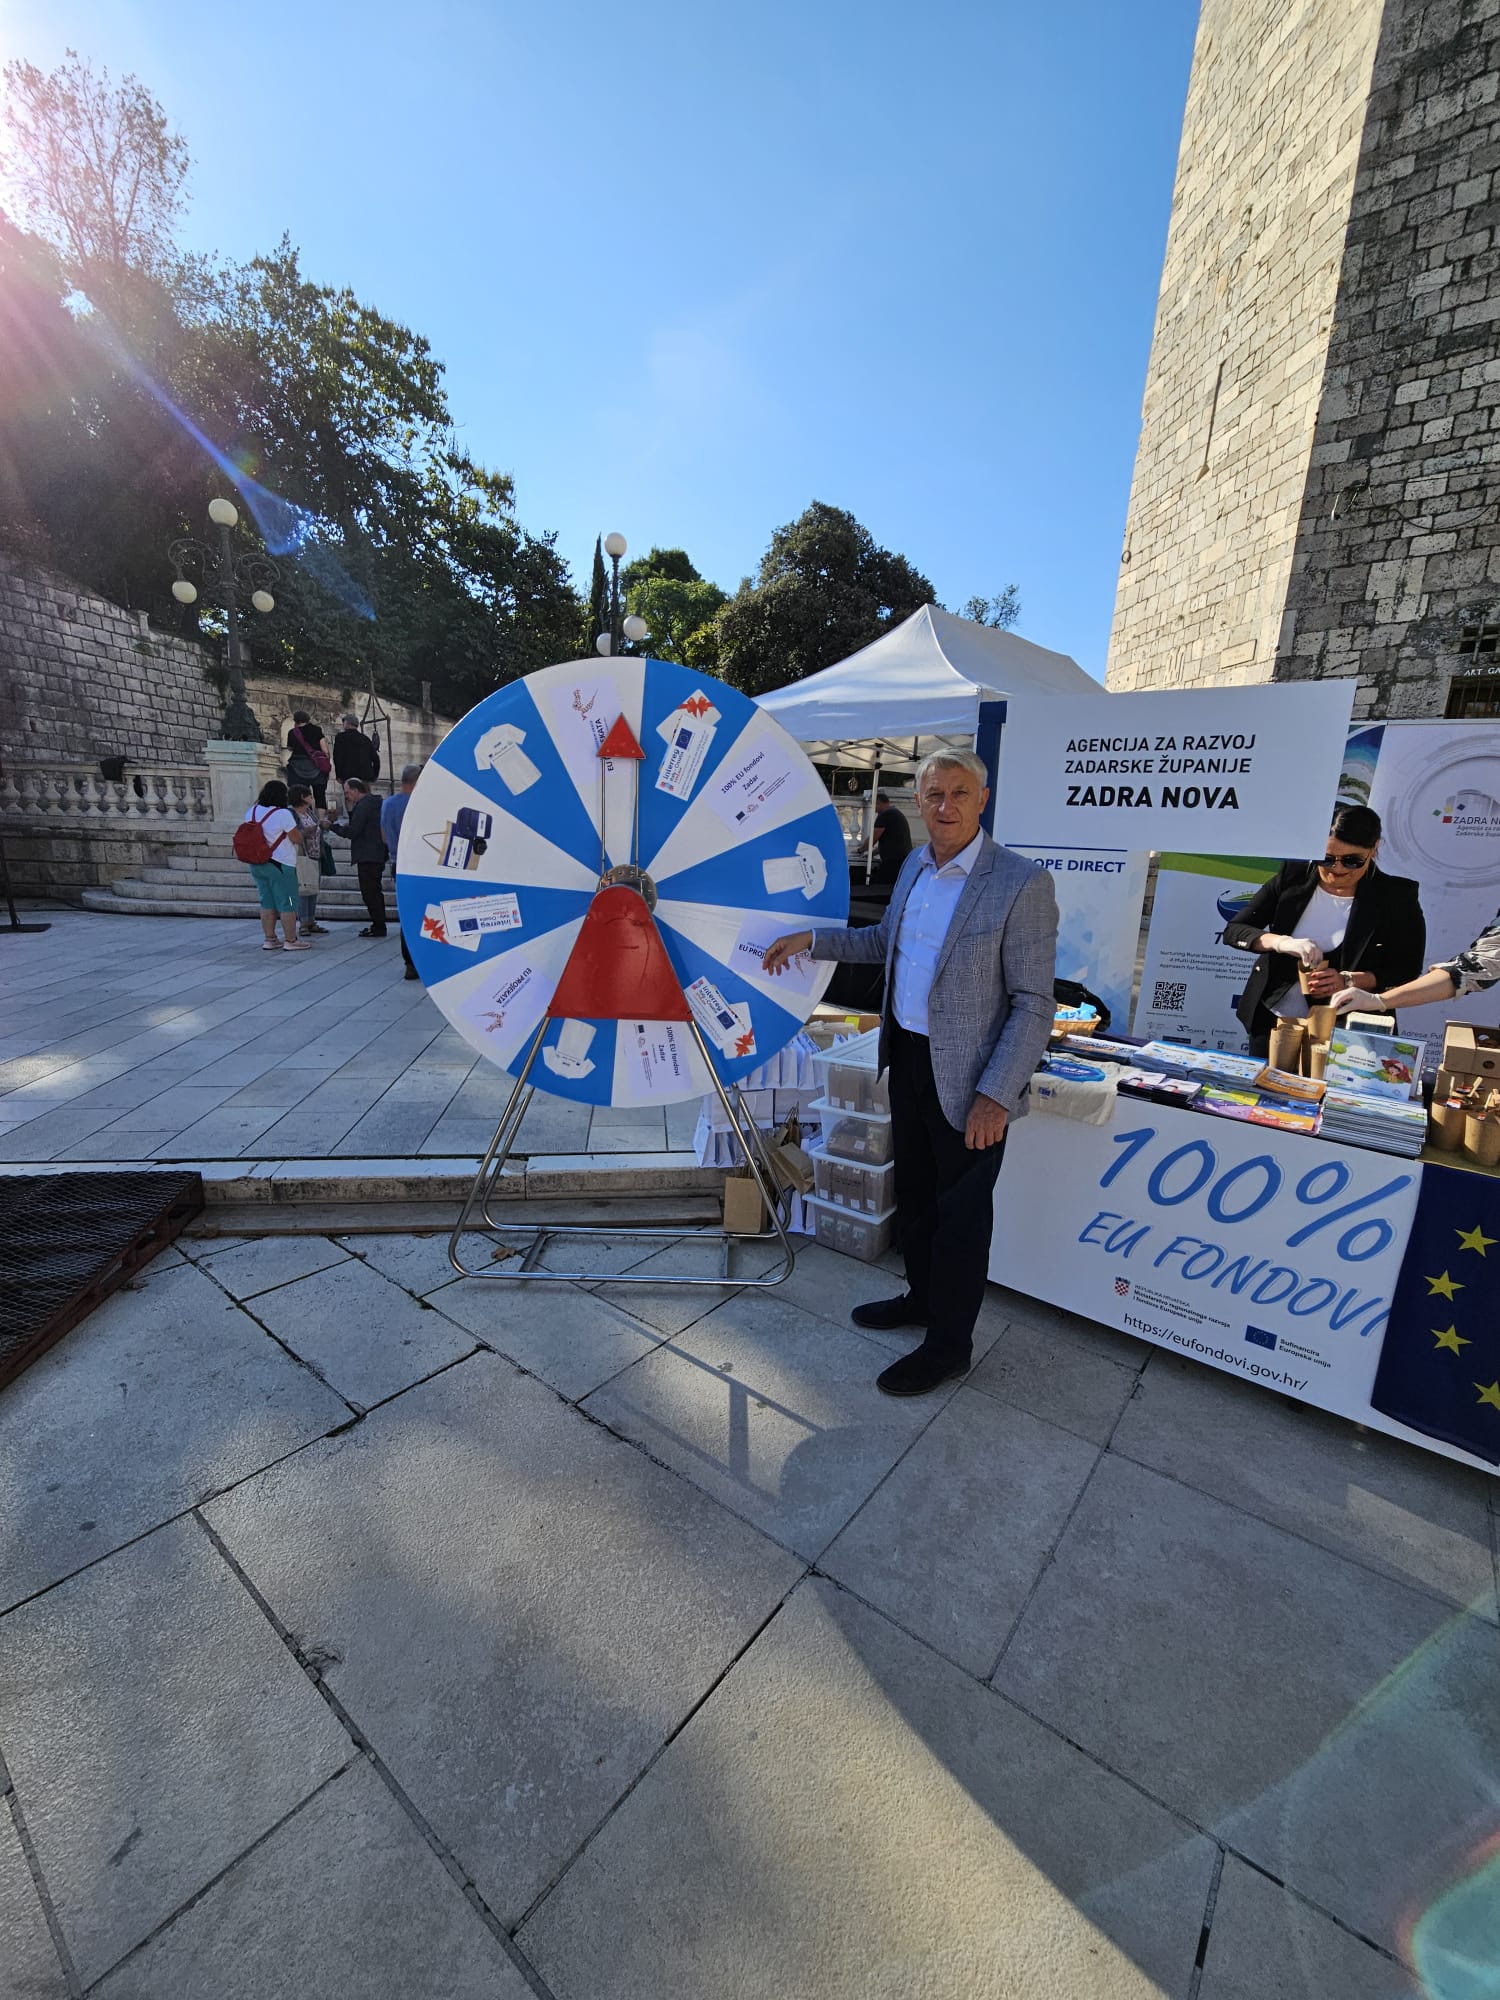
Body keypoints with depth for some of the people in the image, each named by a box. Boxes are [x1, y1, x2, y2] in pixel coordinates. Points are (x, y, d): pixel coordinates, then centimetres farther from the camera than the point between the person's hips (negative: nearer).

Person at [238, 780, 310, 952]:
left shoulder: (252, 811, 6)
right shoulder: (283, 814, -16)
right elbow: (297, 839, -12)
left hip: (256, 864, 7)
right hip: (280, 865, -7)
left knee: (267, 903, 13)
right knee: (287, 904, 0)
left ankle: (269, 939, 17)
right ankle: (291, 940, 3)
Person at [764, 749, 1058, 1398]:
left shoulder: (1021, 883, -18)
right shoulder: (915, 864, 5)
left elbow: (1034, 1003, -18)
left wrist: (995, 1095, -22)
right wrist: (812, 938, 10)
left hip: (966, 1078, -7)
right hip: (907, 1056, 7)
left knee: (961, 1212, 9)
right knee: (913, 1193, 22)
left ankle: (948, 1344, 29)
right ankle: (922, 1297, 45)